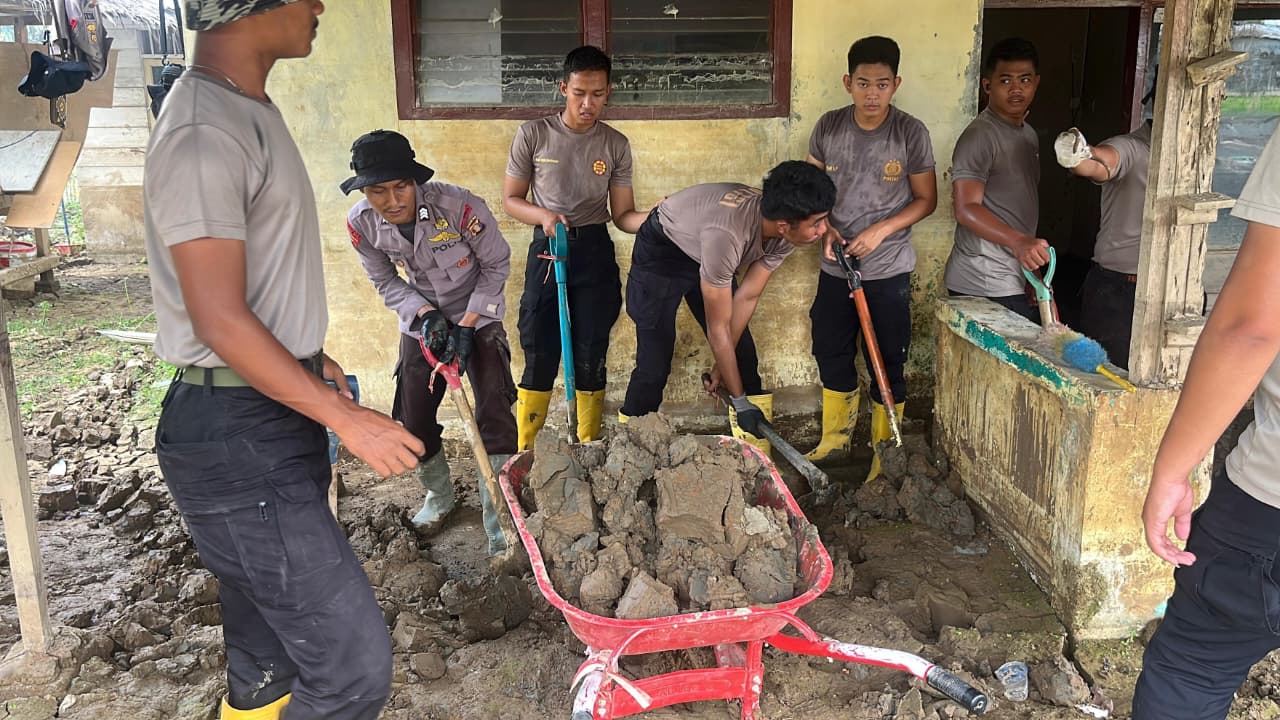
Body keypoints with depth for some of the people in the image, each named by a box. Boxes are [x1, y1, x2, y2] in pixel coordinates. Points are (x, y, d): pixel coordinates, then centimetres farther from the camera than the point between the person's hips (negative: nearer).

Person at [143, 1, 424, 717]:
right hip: (237, 437, -10)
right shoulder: (204, 134, -20)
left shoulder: (251, 112, 13)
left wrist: (316, 360, 27)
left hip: (279, 412, 10)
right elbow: (220, 320, -23)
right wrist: (348, 418, -19)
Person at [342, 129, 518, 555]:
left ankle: (499, 521, -1)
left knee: (495, 416, -13)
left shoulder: (459, 206, -29)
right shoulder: (361, 224, -18)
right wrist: (425, 314, -21)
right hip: (421, 321, 3)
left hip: (478, 316, -3)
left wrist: (466, 325, -18)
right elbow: (386, 282, -3)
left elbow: (496, 265, -15)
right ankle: (439, 496, 35)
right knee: (413, 421, 6)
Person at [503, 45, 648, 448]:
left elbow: (622, 213, 3)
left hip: (595, 253, 2)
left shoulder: (616, 145, 3)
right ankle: (525, 452, 12)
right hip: (547, 251, -1)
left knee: (591, 357, 5)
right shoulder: (533, 135, -2)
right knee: (539, 356, -1)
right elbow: (510, 199, 3)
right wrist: (543, 215, -17)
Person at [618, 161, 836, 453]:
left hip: (705, 254, 6)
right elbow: (718, 329, -33)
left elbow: (747, 298, -9)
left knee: (742, 352, 1)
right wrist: (739, 401, -25)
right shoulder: (728, 234, -42)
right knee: (655, 361, -12)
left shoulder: (784, 232, -22)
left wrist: (724, 363, -5)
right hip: (661, 251, -6)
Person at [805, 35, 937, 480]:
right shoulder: (828, 127, -3)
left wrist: (880, 230, -17)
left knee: (887, 364, 6)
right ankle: (835, 436, 37)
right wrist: (824, 227, -10)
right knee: (831, 354, 16)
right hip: (835, 266, 4)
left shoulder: (911, 133, -10)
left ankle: (885, 452, 23)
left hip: (888, 271, -3)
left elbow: (926, 200, -4)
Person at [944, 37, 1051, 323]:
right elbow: (966, 209, -22)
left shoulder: (1028, 135, 17)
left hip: (1015, 282, 9)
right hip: (985, 288, -9)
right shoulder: (979, 136, -13)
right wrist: (1018, 241, -36)